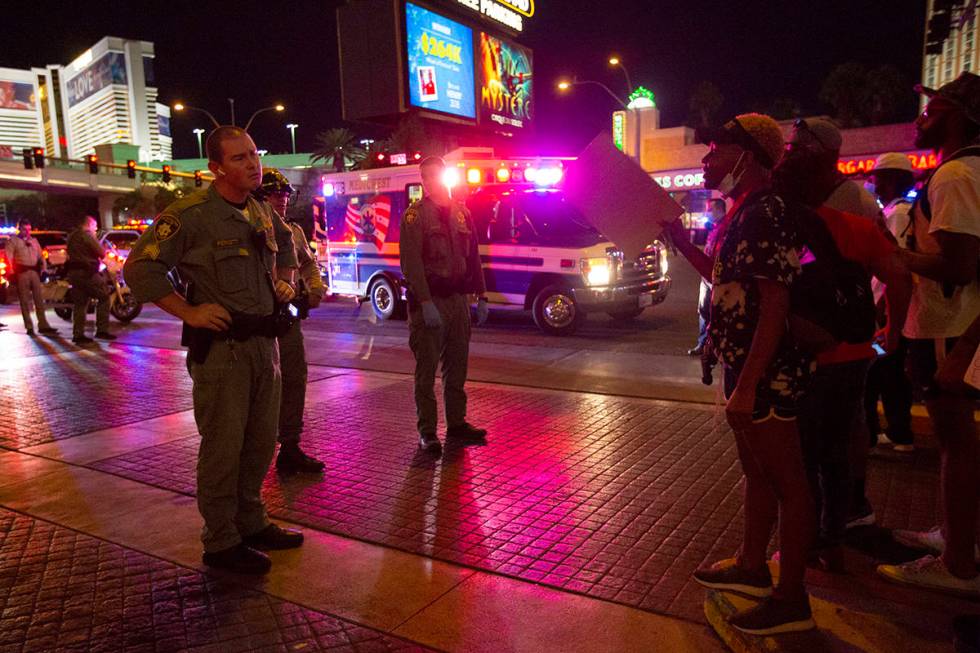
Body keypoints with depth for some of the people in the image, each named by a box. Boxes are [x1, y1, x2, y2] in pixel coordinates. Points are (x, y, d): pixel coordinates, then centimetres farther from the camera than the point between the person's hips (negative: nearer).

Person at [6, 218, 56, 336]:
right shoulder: (13, 240, 5)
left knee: (39, 299, 2)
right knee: (25, 300, -1)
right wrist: (12, 273, -13)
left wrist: (44, 267, 5)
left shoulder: (34, 240, 20)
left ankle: (43, 325, 4)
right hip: (22, 272, -4)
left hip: (34, 271, 4)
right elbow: (9, 257, -3)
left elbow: (40, 256, 21)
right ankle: (29, 327, 1)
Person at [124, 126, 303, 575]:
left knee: (261, 441, 15)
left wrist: (284, 281, 15)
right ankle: (221, 542, 15)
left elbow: (286, 246, 32)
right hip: (220, 347, -7)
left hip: (264, 341, 8)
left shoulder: (263, 214, 11)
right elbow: (139, 268, -12)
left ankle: (251, 523, 31)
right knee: (223, 447, 1)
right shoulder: (191, 215, -12)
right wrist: (188, 311, -15)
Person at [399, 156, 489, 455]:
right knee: (426, 370, -1)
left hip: (458, 299, 6)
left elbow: (473, 259, 17)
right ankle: (427, 432, 7)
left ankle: (456, 423, 25)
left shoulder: (462, 213, 14)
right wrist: (426, 303, -22)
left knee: (457, 365, 13)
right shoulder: (415, 215, -4)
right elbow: (411, 263, -13)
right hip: (429, 302, -6)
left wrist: (481, 296, 11)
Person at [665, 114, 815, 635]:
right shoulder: (743, 211, 12)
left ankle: (791, 599, 16)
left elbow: (775, 305, -24)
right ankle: (751, 568, 37)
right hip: (746, 370, 10)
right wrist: (677, 237, 21)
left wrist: (747, 386, -25)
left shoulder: (765, 213, -19)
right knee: (757, 473, 20)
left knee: (785, 482, 2)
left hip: (767, 375, -10)